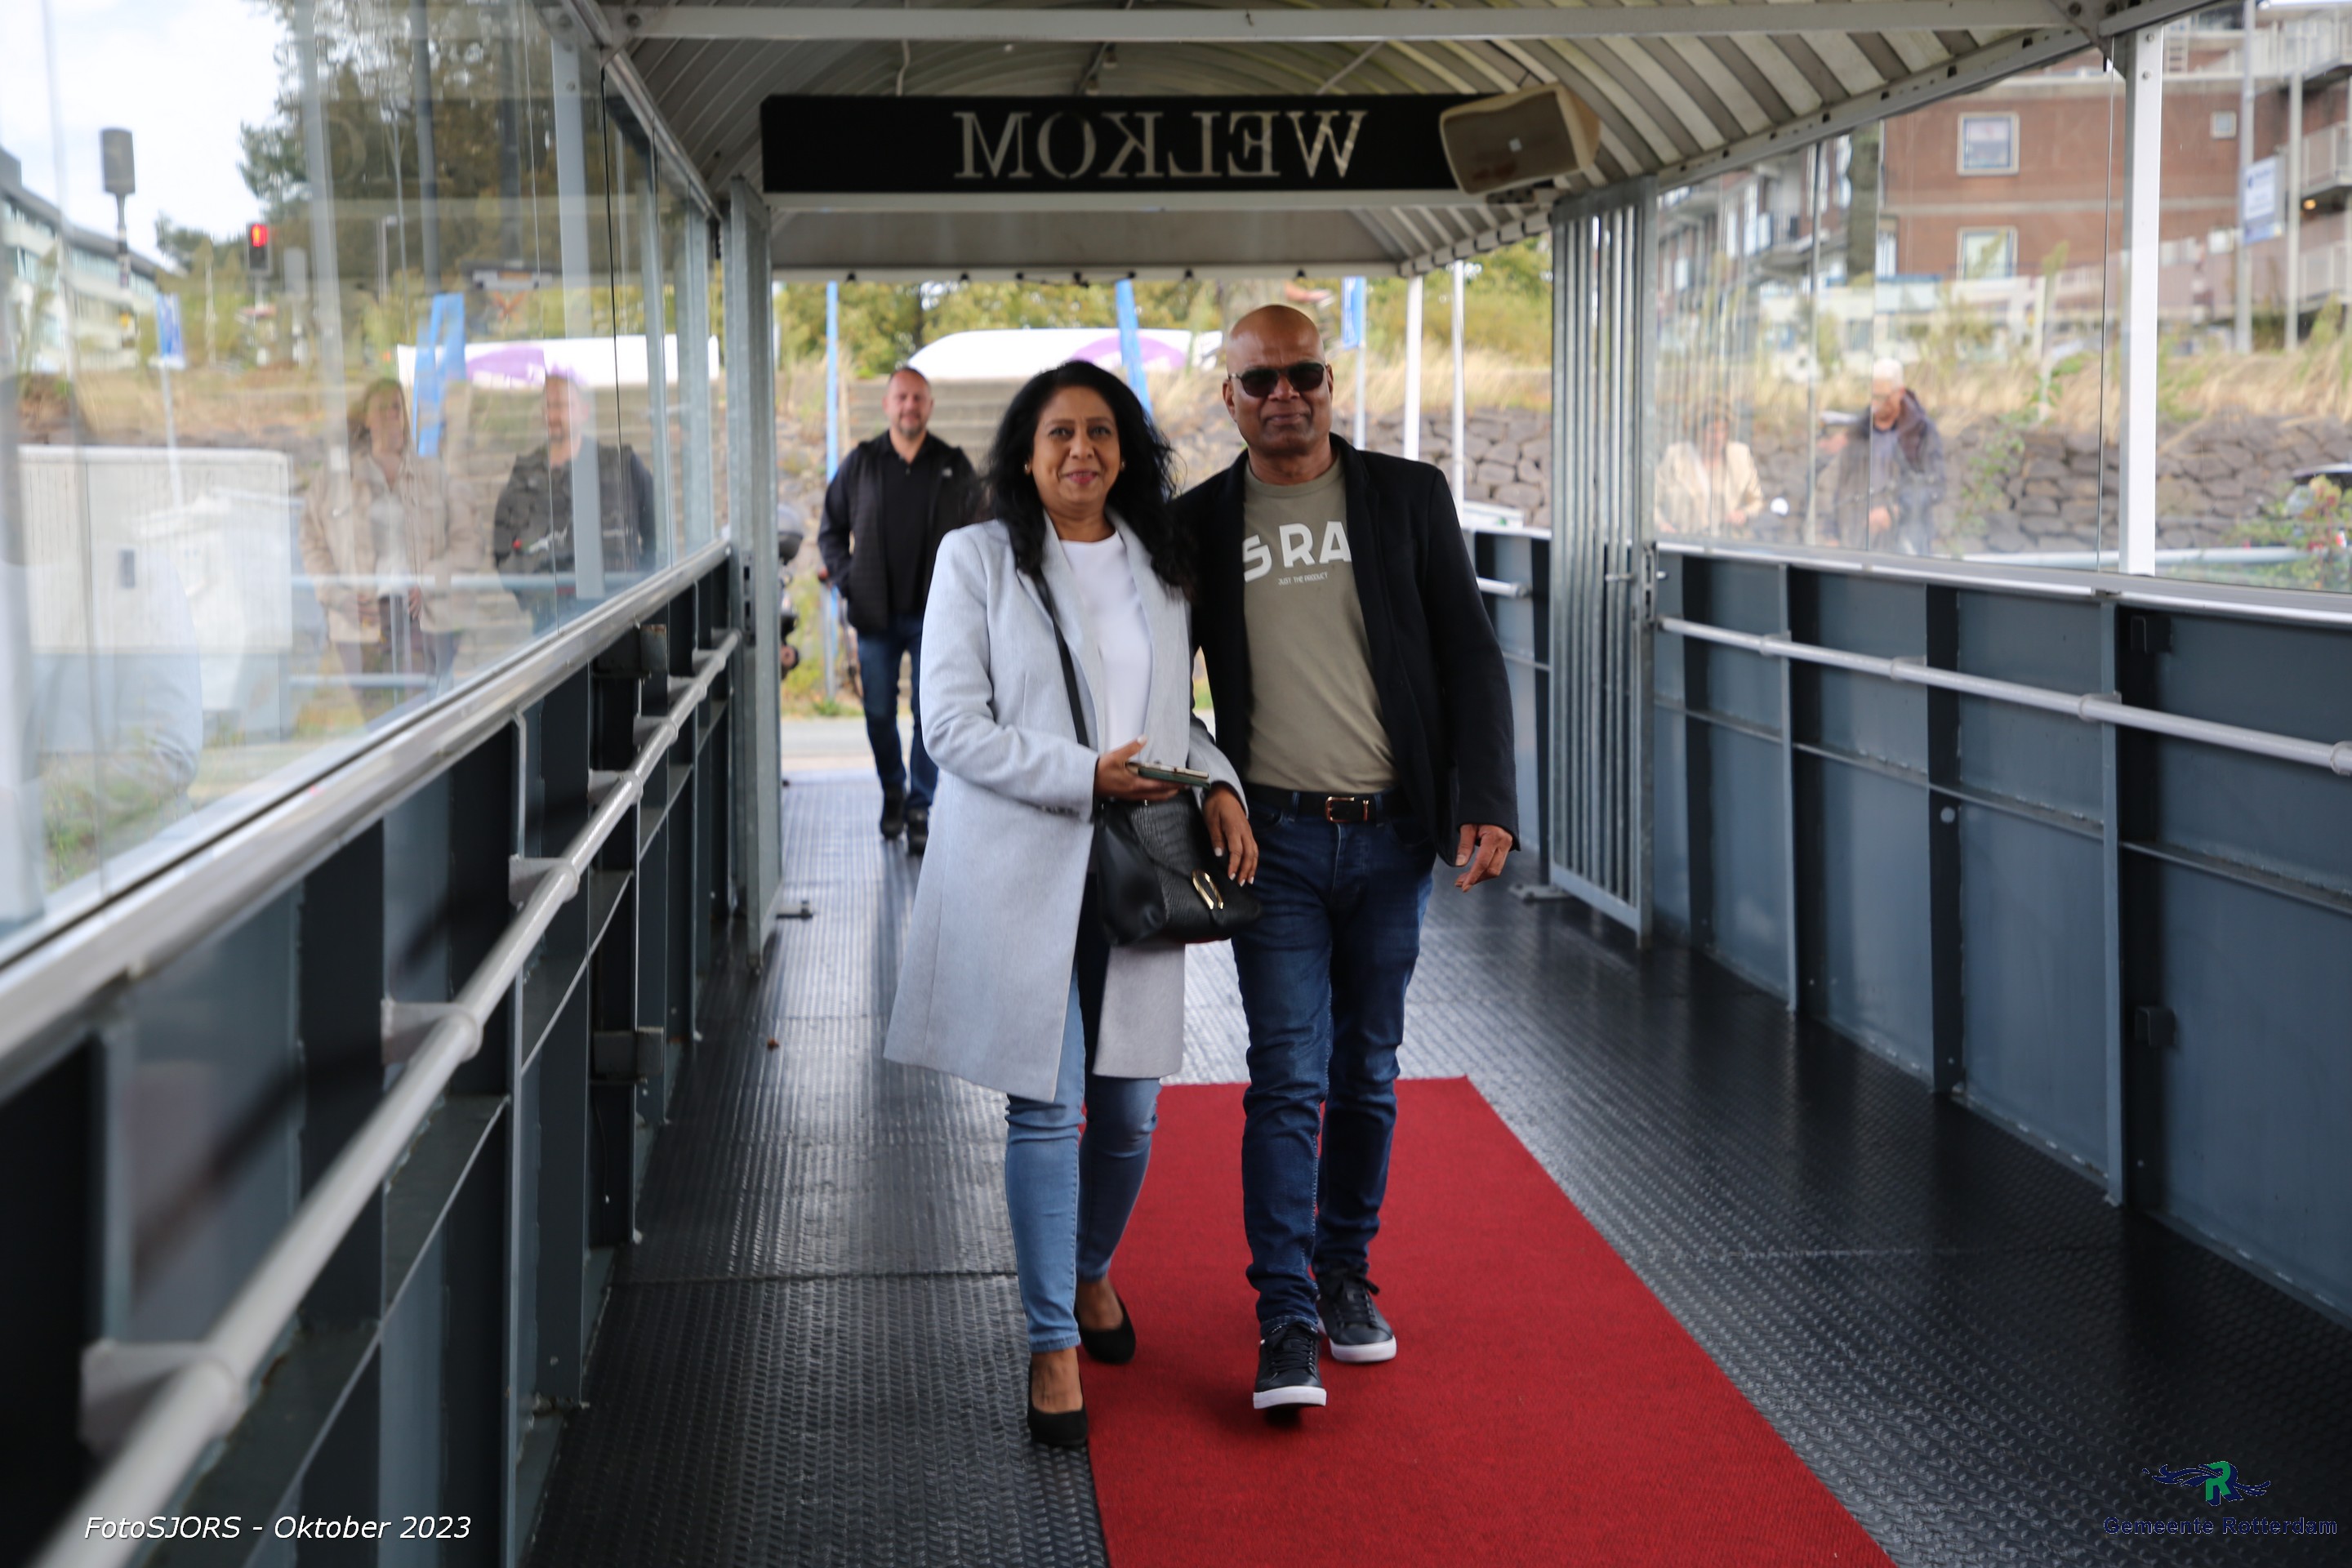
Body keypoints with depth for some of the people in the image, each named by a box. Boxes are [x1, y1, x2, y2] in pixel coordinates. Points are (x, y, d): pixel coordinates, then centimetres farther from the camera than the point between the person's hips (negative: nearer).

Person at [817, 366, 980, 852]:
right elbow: (831, 528, 13)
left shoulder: (954, 466, 4)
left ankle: (920, 809, 6)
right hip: (876, 613, 1)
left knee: (930, 712, -3)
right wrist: (843, 573, -2)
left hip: (935, 613, -1)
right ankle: (893, 791, 30)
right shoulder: (860, 464, 5)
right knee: (879, 713, 6)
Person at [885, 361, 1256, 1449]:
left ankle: (1091, 1271, 37)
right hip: (1023, 868, -4)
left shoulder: (1159, 567, 12)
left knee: (1129, 1107, 8)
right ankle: (1054, 1345, 7)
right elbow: (953, 728, -8)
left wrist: (1219, 785, 0)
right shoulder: (976, 560, -1)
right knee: (1045, 1106, -4)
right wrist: (1086, 775, -16)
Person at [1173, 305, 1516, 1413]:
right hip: (1274, 836, -1)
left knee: (1368, 1073, 11)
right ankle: (1286, 1322, -4)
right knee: (1287, 1078, -6)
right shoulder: (1197, 524, 4)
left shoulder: (1408, 498, 4)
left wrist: (1485, 804, -9)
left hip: (1391, 833, 1)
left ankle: (1346, 1274, 27)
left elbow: (1470, 657, 2)